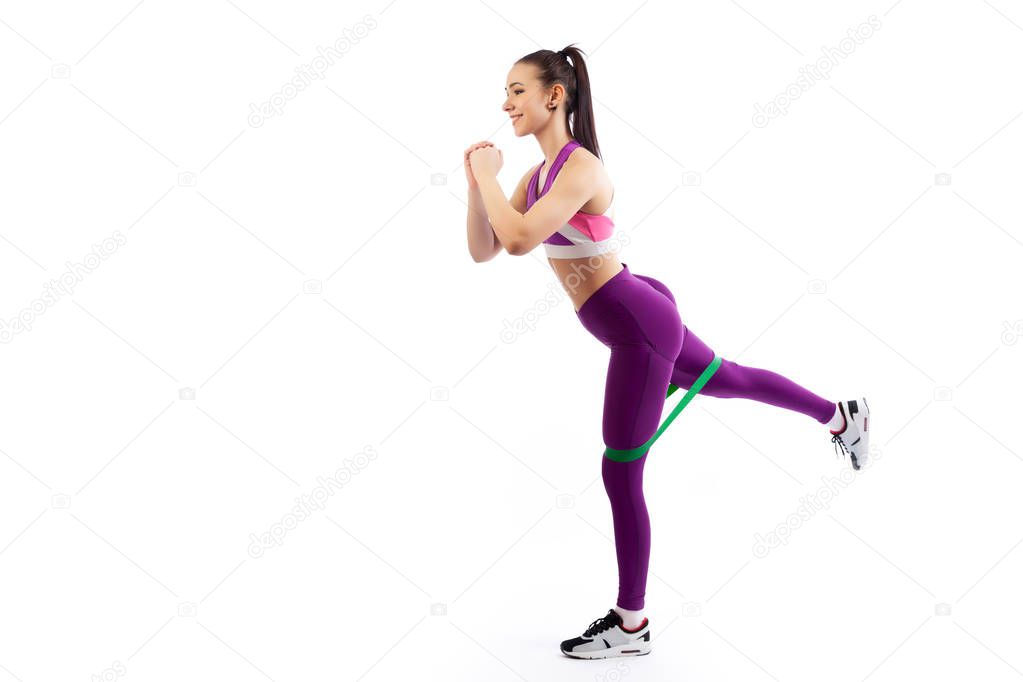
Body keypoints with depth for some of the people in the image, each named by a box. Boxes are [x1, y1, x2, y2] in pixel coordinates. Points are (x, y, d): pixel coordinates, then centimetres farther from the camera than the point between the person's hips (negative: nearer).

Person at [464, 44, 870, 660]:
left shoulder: (581, 169, -21)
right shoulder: (539, 175, 6)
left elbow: (519, 239, -35)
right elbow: (483, 250, 6)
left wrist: (488, 176, -21)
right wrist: (476, 183, -5)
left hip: (639, 326, -10)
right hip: (640, 316, 10)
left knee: (620, 473, -1)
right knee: (731, 380, 30)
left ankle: (631, 627, 13)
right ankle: (840, 415, 51)